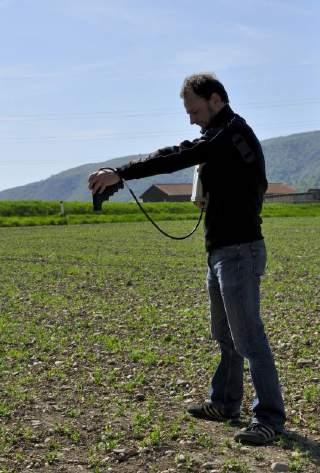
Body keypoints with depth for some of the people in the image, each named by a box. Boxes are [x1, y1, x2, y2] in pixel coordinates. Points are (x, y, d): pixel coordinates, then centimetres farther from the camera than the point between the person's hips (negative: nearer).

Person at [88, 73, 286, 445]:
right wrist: (118, 174, 0)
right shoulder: (219, 135, 18)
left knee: (248, 337, -8)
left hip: (239, 251, -10)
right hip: (221, 250, 10)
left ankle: (270, 417, -1)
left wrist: (121, 174, -26)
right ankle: (225, 403, 31)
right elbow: (175, 153, 12)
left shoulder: (233, 132, -15)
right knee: (225, 335, 18)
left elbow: (178, 158, -24)